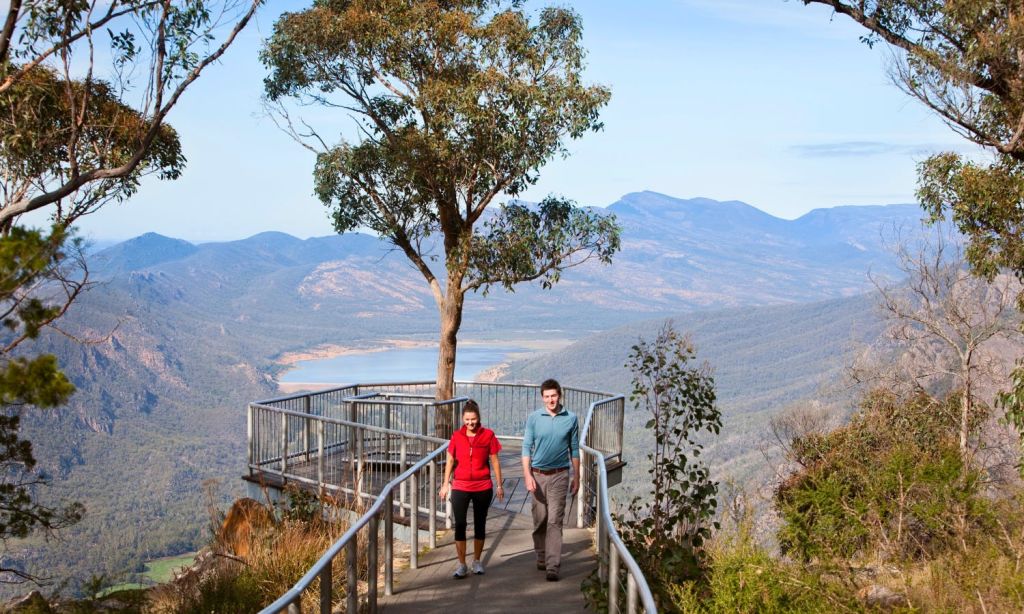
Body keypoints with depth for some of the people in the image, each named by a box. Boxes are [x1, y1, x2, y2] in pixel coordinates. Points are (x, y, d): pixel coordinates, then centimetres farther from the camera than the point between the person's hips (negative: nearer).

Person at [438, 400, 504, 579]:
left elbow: (494, 461, 1)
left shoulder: (488, 435, -4)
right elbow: (450, 461, 8)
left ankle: (477, 561, 25)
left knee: (480, 524, 11)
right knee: (460, 525, -2)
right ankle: (462, 565, 6)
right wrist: (446, 484, 7)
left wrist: (499, 485, 3)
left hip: (483, 487, 0)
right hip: (460, 487, 1)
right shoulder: (457, 436, 0)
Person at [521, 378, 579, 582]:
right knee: (540, 520, 10)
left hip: (559, 475, -1)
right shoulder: (534, 418, -1)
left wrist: (576, 478, 10)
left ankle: (553, 566, -9)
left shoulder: (571, 419, 0)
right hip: (538, 475, 1)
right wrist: (527, 475, -10)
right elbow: (526, 448, -1)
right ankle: (541, 558, 27)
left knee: (555, 520, -7)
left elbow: (574, 450, 8)